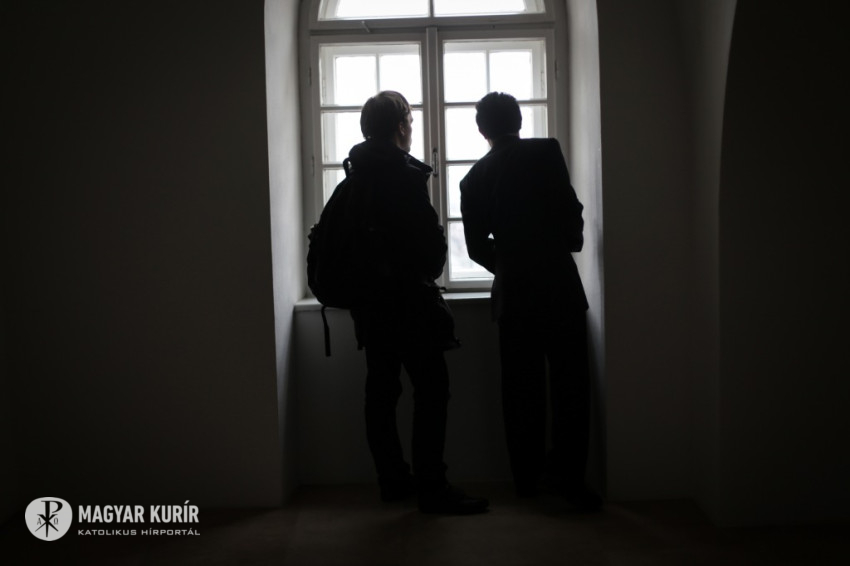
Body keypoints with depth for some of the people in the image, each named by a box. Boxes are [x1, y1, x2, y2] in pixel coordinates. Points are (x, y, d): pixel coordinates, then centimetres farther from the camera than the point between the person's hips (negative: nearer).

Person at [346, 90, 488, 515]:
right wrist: (428, 273, 3)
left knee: (381, 390, 11)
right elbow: (430, 237, -14)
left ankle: (393, 480, 21)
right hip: (407, 300, -9)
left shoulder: (356, 174, 10)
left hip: (369, 300, 9)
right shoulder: (404, 174, -14)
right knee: (431, 389, -4)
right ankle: (431, 488, -3)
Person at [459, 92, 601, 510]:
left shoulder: (474, 178, 8)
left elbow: (477, 247, 9)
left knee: (521, 389, 9)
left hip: (512, 292, 3)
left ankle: (527, 479, 15)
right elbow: (570, 209, -6)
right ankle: (568, 475, -2)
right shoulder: (546, 152, -2)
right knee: (570, 383, 2)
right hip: (558, 284, -3)